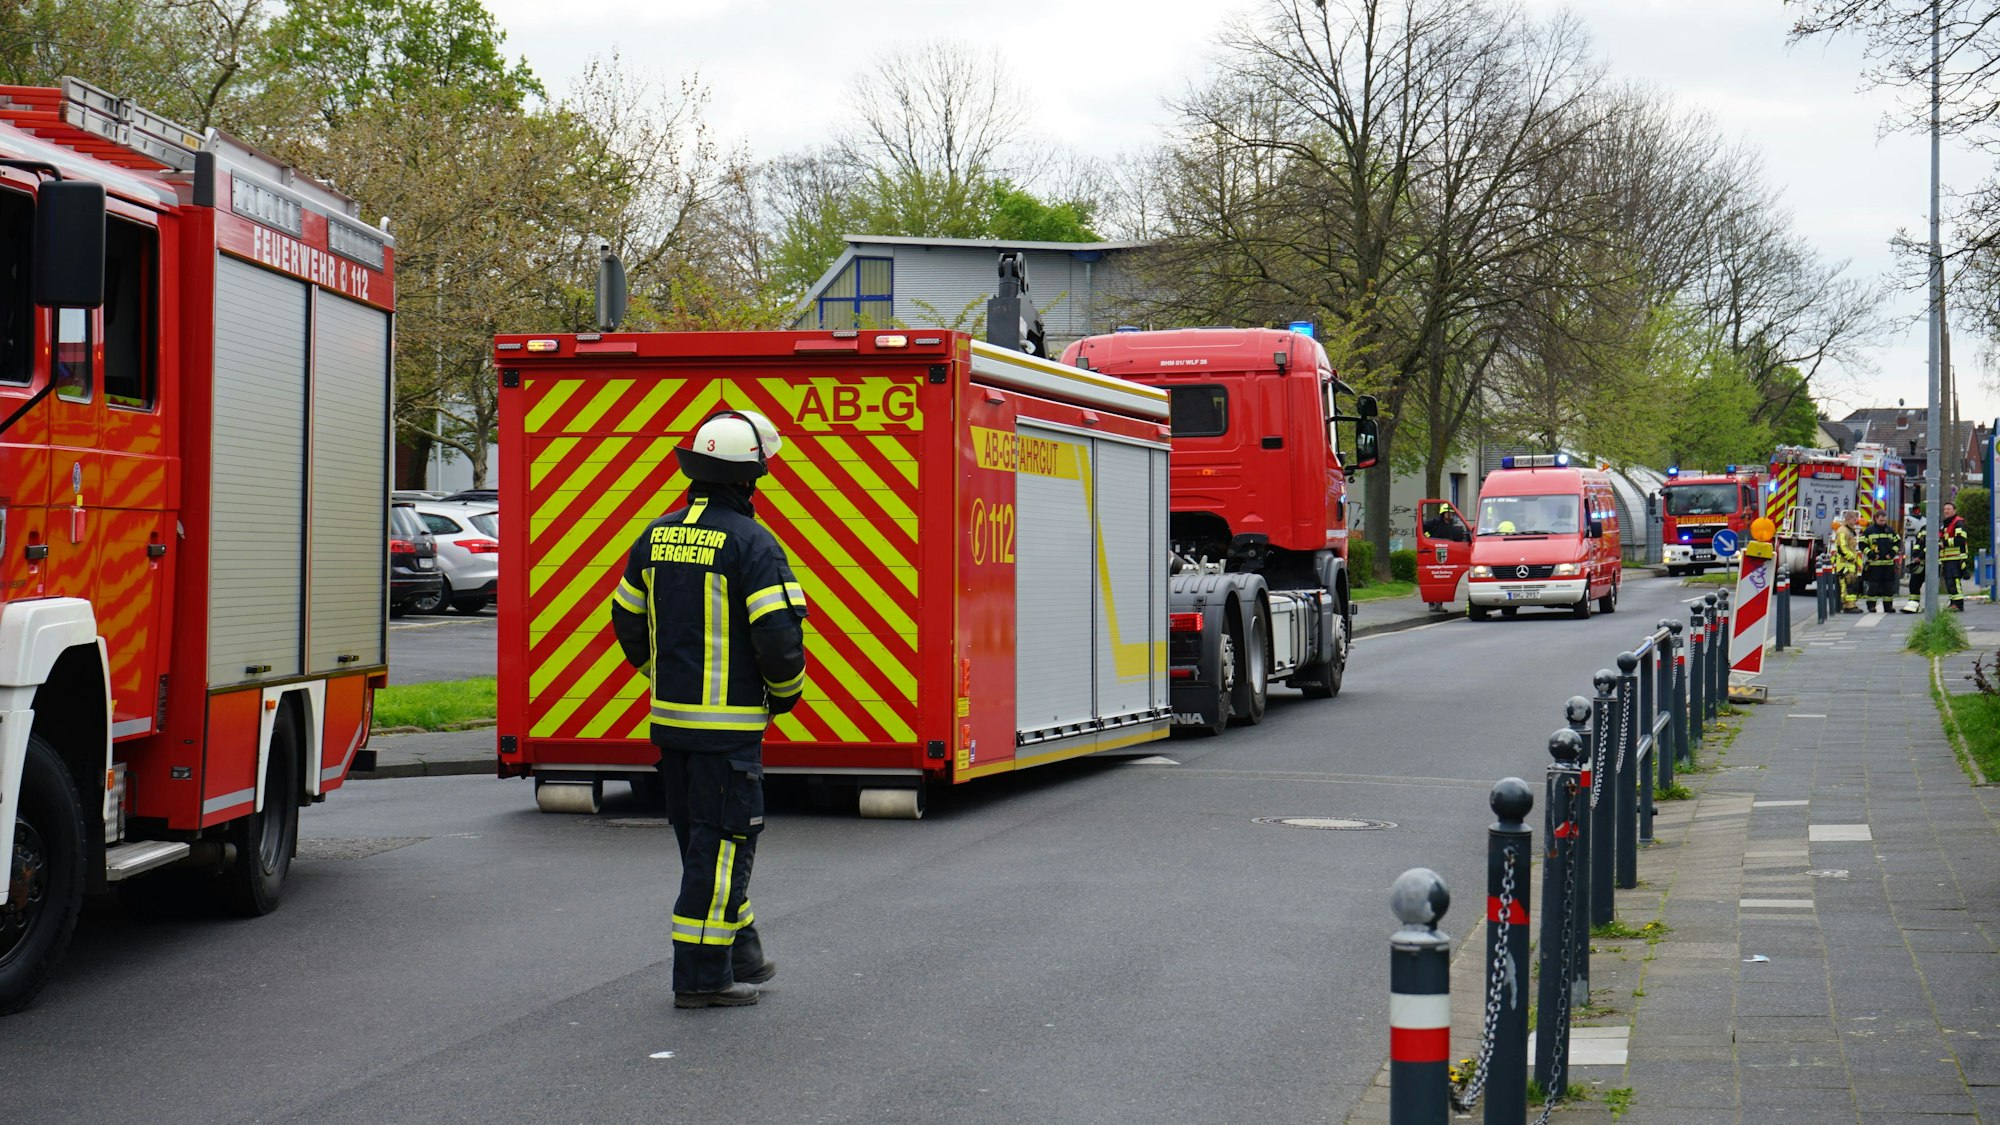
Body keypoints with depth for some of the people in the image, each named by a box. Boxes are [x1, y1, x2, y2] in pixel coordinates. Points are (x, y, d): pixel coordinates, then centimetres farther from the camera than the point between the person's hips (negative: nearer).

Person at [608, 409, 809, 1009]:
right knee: (722, 841, -1)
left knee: (702, 839, 17)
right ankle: (701, 975, 1)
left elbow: (628, 622, 16)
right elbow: (779, 636, -19)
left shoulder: (657, 536, 8)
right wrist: (785, 693, 0)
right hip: (729, 723, -7)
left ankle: (740, 951, 30)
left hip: (669, 717, 7)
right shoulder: (751, 543, -14)